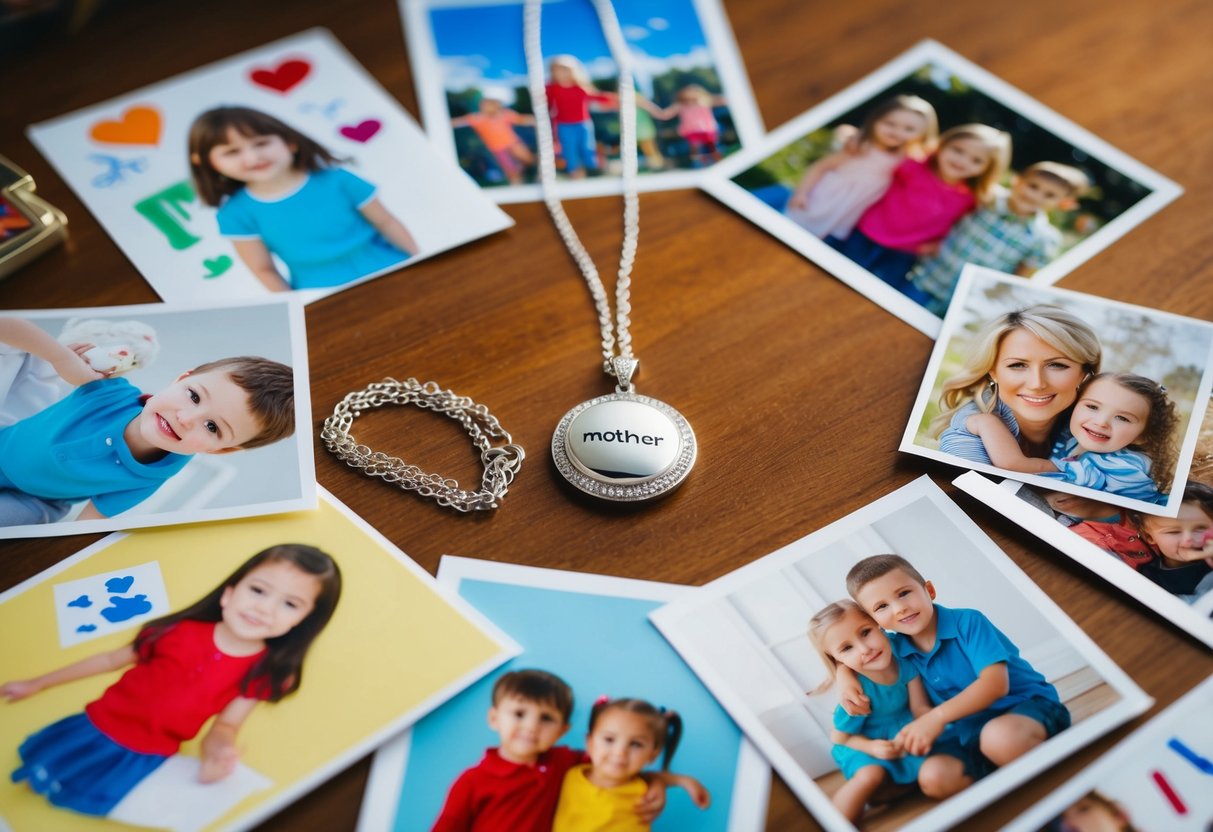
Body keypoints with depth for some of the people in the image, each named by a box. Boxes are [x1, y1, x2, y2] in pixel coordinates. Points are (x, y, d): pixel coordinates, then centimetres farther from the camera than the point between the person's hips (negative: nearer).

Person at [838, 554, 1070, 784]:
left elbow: (995, 684, -25)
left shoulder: (968, 622, -15)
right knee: (932, 776, -23)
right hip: (974, 733, 5)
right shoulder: (895, 647, 1)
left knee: (1000, 735, -40)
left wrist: (937, 717, -34)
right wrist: (844, 676, -7)